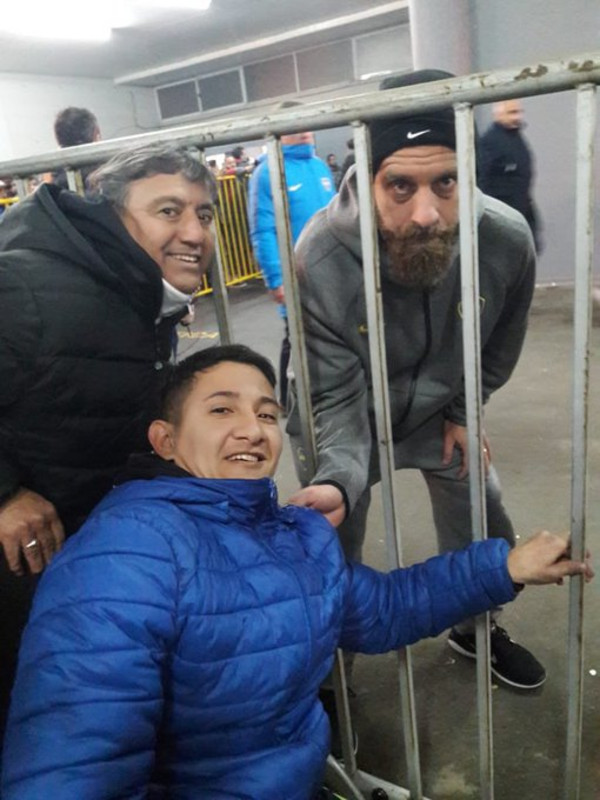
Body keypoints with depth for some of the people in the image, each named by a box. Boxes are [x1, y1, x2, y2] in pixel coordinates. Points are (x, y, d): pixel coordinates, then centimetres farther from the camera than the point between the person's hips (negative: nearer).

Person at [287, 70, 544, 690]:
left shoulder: (506, 239, -26)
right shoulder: (321, 260, -37)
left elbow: (500, 341, -2)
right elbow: (337, 398, -28)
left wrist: (465, 411, 3)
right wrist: (338, 480, -45)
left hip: (441, 409, 4)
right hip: (350, 417, -3)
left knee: (486, 536, 16)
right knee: (331, 554, 8)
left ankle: (477, 629, 50)